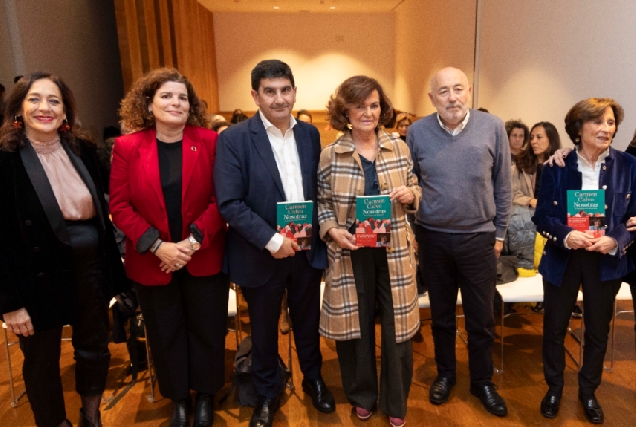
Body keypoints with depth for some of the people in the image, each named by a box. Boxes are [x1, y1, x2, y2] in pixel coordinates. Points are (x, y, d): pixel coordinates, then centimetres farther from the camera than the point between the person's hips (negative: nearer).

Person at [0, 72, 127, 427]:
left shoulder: (83, 150, 0)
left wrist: (113, 269, 6)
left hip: (90, 270, 4)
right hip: (39, 278, -4)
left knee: (95, 348, 19)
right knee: (42, 362, 16)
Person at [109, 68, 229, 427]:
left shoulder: (210, 142, -6)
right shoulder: (127, 147, -4)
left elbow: (221, 200, -8)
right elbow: (120, 206, -5)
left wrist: (193, 241, -17)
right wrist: (157, 246, -15)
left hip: (204, 259, 0)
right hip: (151, 261, 1)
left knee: (207, 330, 14)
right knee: (165, 334, 16)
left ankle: (205, 396, 38)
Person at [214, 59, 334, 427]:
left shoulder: (310, 134, 2)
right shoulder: (234, 139, -12)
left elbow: (320, 189, 8)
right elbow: (229, 203, -16)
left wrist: (318, 230, -5)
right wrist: (271, 240, -21)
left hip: (307, 249, 3)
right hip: (262, 255, -3)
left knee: (308, 322, 20)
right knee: (264, 330, 16)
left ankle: (313, 378, 46)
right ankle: (268, 393, 40)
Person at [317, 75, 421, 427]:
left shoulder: (400, 149, 2)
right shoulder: (329, 156, -4)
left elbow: (416, 193, 10)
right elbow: (320, 203, 2)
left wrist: (410, 195, -12)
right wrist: (332, 230, -15)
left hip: (394, 251, 2)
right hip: (350, 253, -1)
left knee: (397, 326, 9)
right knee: (355, 324, 11)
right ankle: (362, 395, 37)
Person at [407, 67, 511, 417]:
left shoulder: (493, 127, -5)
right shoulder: (416, 132, -5)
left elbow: (502, 185, 1)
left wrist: (499, 232, 3)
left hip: (479, 237, 0)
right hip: (433, 237, 0)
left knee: (481, 318, 12)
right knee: (441, 313, 16)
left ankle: (482, 381, 34)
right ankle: (445, 373, 37)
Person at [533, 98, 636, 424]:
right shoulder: (557, 166, -6)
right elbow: (541, 216, -6)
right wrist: (565, 236, -24)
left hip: (606, 262, 1)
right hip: (562, 260, -1)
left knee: (598, 331, 15)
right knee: (554, 328, 11)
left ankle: (588, 392, 37)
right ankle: (554, 388, 33)